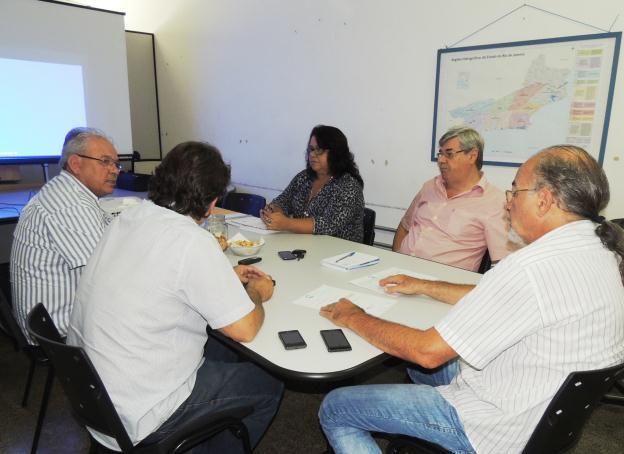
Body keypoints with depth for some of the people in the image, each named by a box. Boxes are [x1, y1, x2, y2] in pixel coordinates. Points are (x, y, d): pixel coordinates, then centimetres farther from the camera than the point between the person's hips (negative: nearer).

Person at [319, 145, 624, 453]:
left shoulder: (534, 266, -32)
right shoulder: (597, 249, -1)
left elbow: (429, 351, -27)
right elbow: (495, 299, 11)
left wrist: (354, 318, -12)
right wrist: (422, 286, 14)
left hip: (497, 428, -9)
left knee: (334, 408, -3)